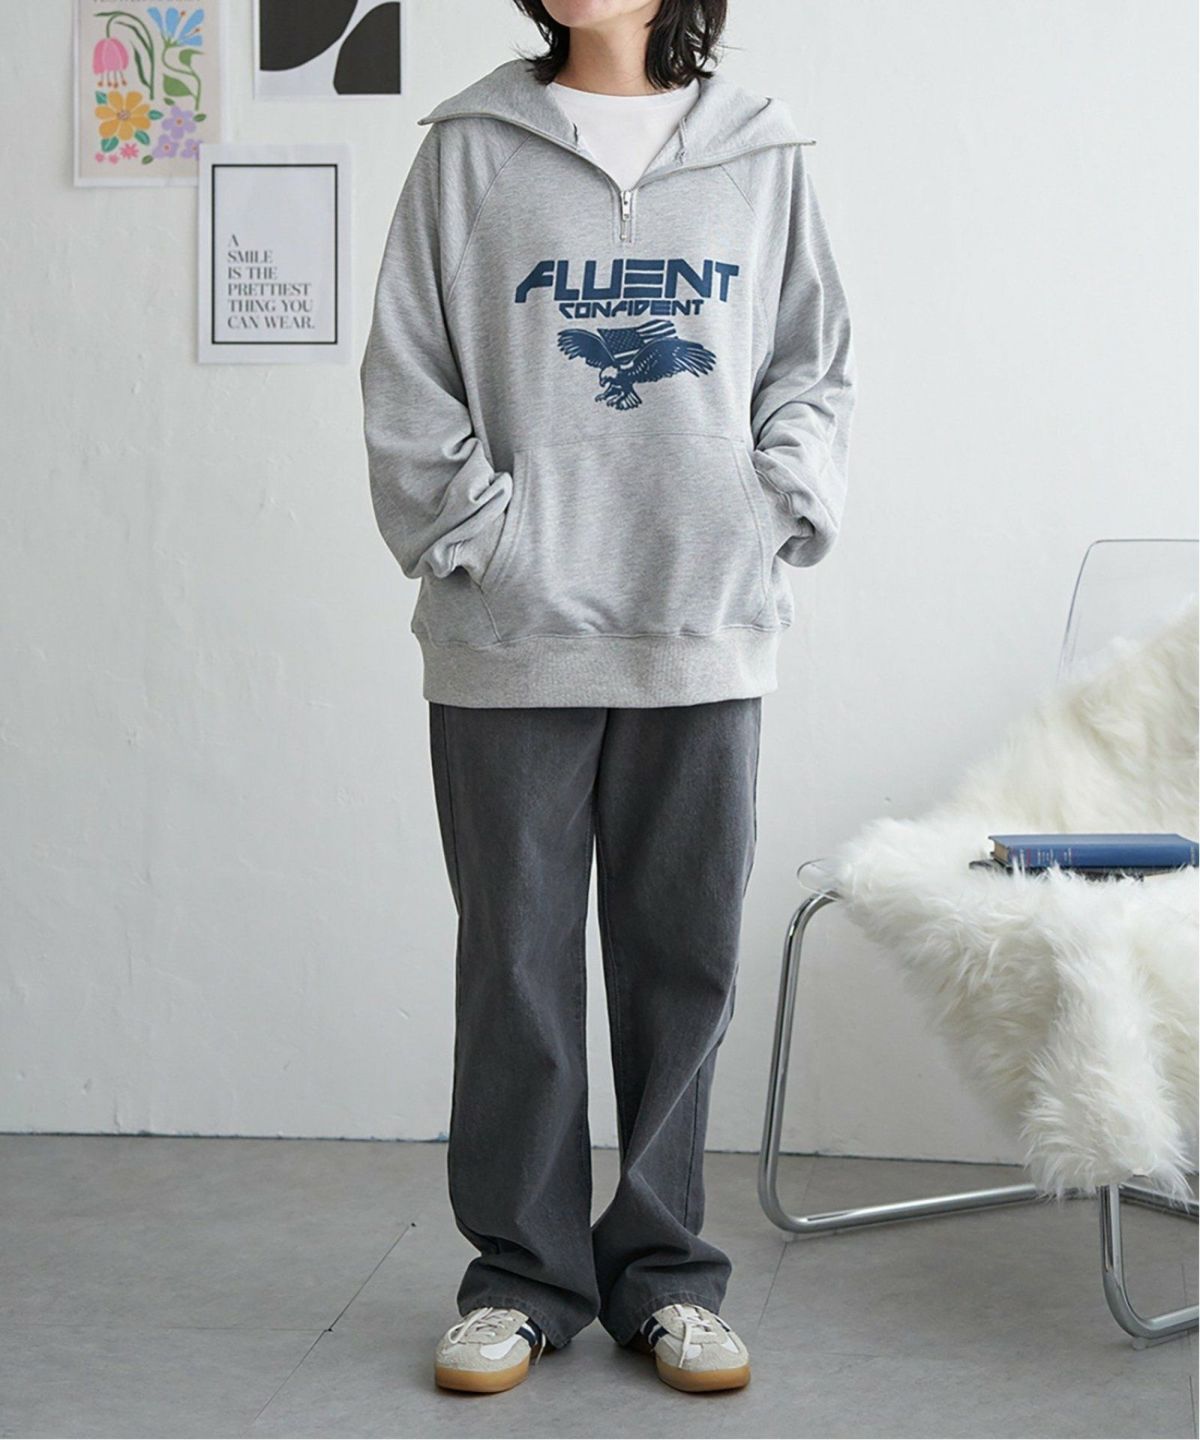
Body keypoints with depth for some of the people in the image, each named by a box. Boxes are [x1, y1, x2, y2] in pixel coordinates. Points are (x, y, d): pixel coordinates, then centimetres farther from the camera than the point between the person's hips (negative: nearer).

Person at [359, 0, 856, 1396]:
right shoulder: (469, 150, 5)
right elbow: (406, 382, 4)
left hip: (705, 638, 1)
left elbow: (814, 365, 14)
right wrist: (482, 538, -6)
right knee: (517, 960, 4)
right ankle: (524, 1272, 17)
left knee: (683, 960, 6)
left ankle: (662, 1270, 20)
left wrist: (771, 518, 0)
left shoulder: (761, 155, 10)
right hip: (510, 640, -1)